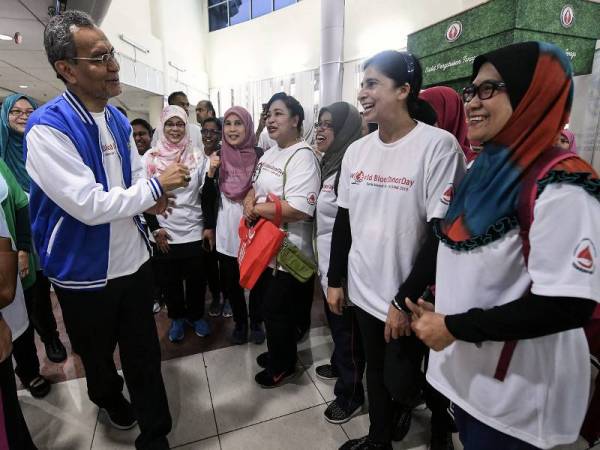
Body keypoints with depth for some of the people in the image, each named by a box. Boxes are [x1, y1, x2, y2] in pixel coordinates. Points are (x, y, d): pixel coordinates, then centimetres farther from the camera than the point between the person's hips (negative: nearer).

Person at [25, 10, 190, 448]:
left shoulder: (118, 120, 4)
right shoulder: (47, 129, -20)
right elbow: (90, 205, -26)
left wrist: (148, 196, -10)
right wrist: (156, 187, -19)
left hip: (134, 261, 5)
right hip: (85, 273, -4)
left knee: (145, 356, 13)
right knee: (98, 356, 24)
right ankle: (110, 399, 56)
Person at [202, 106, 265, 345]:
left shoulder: (260, 156, -6)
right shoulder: (219, 157, 3)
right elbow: (207, 200, 2)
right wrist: (211, 172, -12)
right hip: (226, 234, 3)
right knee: (230, 282, 14)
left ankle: (256, 322, 35)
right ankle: (240, 322, 37)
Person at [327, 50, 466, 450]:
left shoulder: (438, 145, -16)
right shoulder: (356, 150, 3)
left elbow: (442, 233, -17)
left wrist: (406, 299, -15)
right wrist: (335, 280, 9)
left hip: (407, 301, -5)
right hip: (364, 291, 6)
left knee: (399, 381, 11)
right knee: (375, 372, 22)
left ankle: (407, 402, 45)